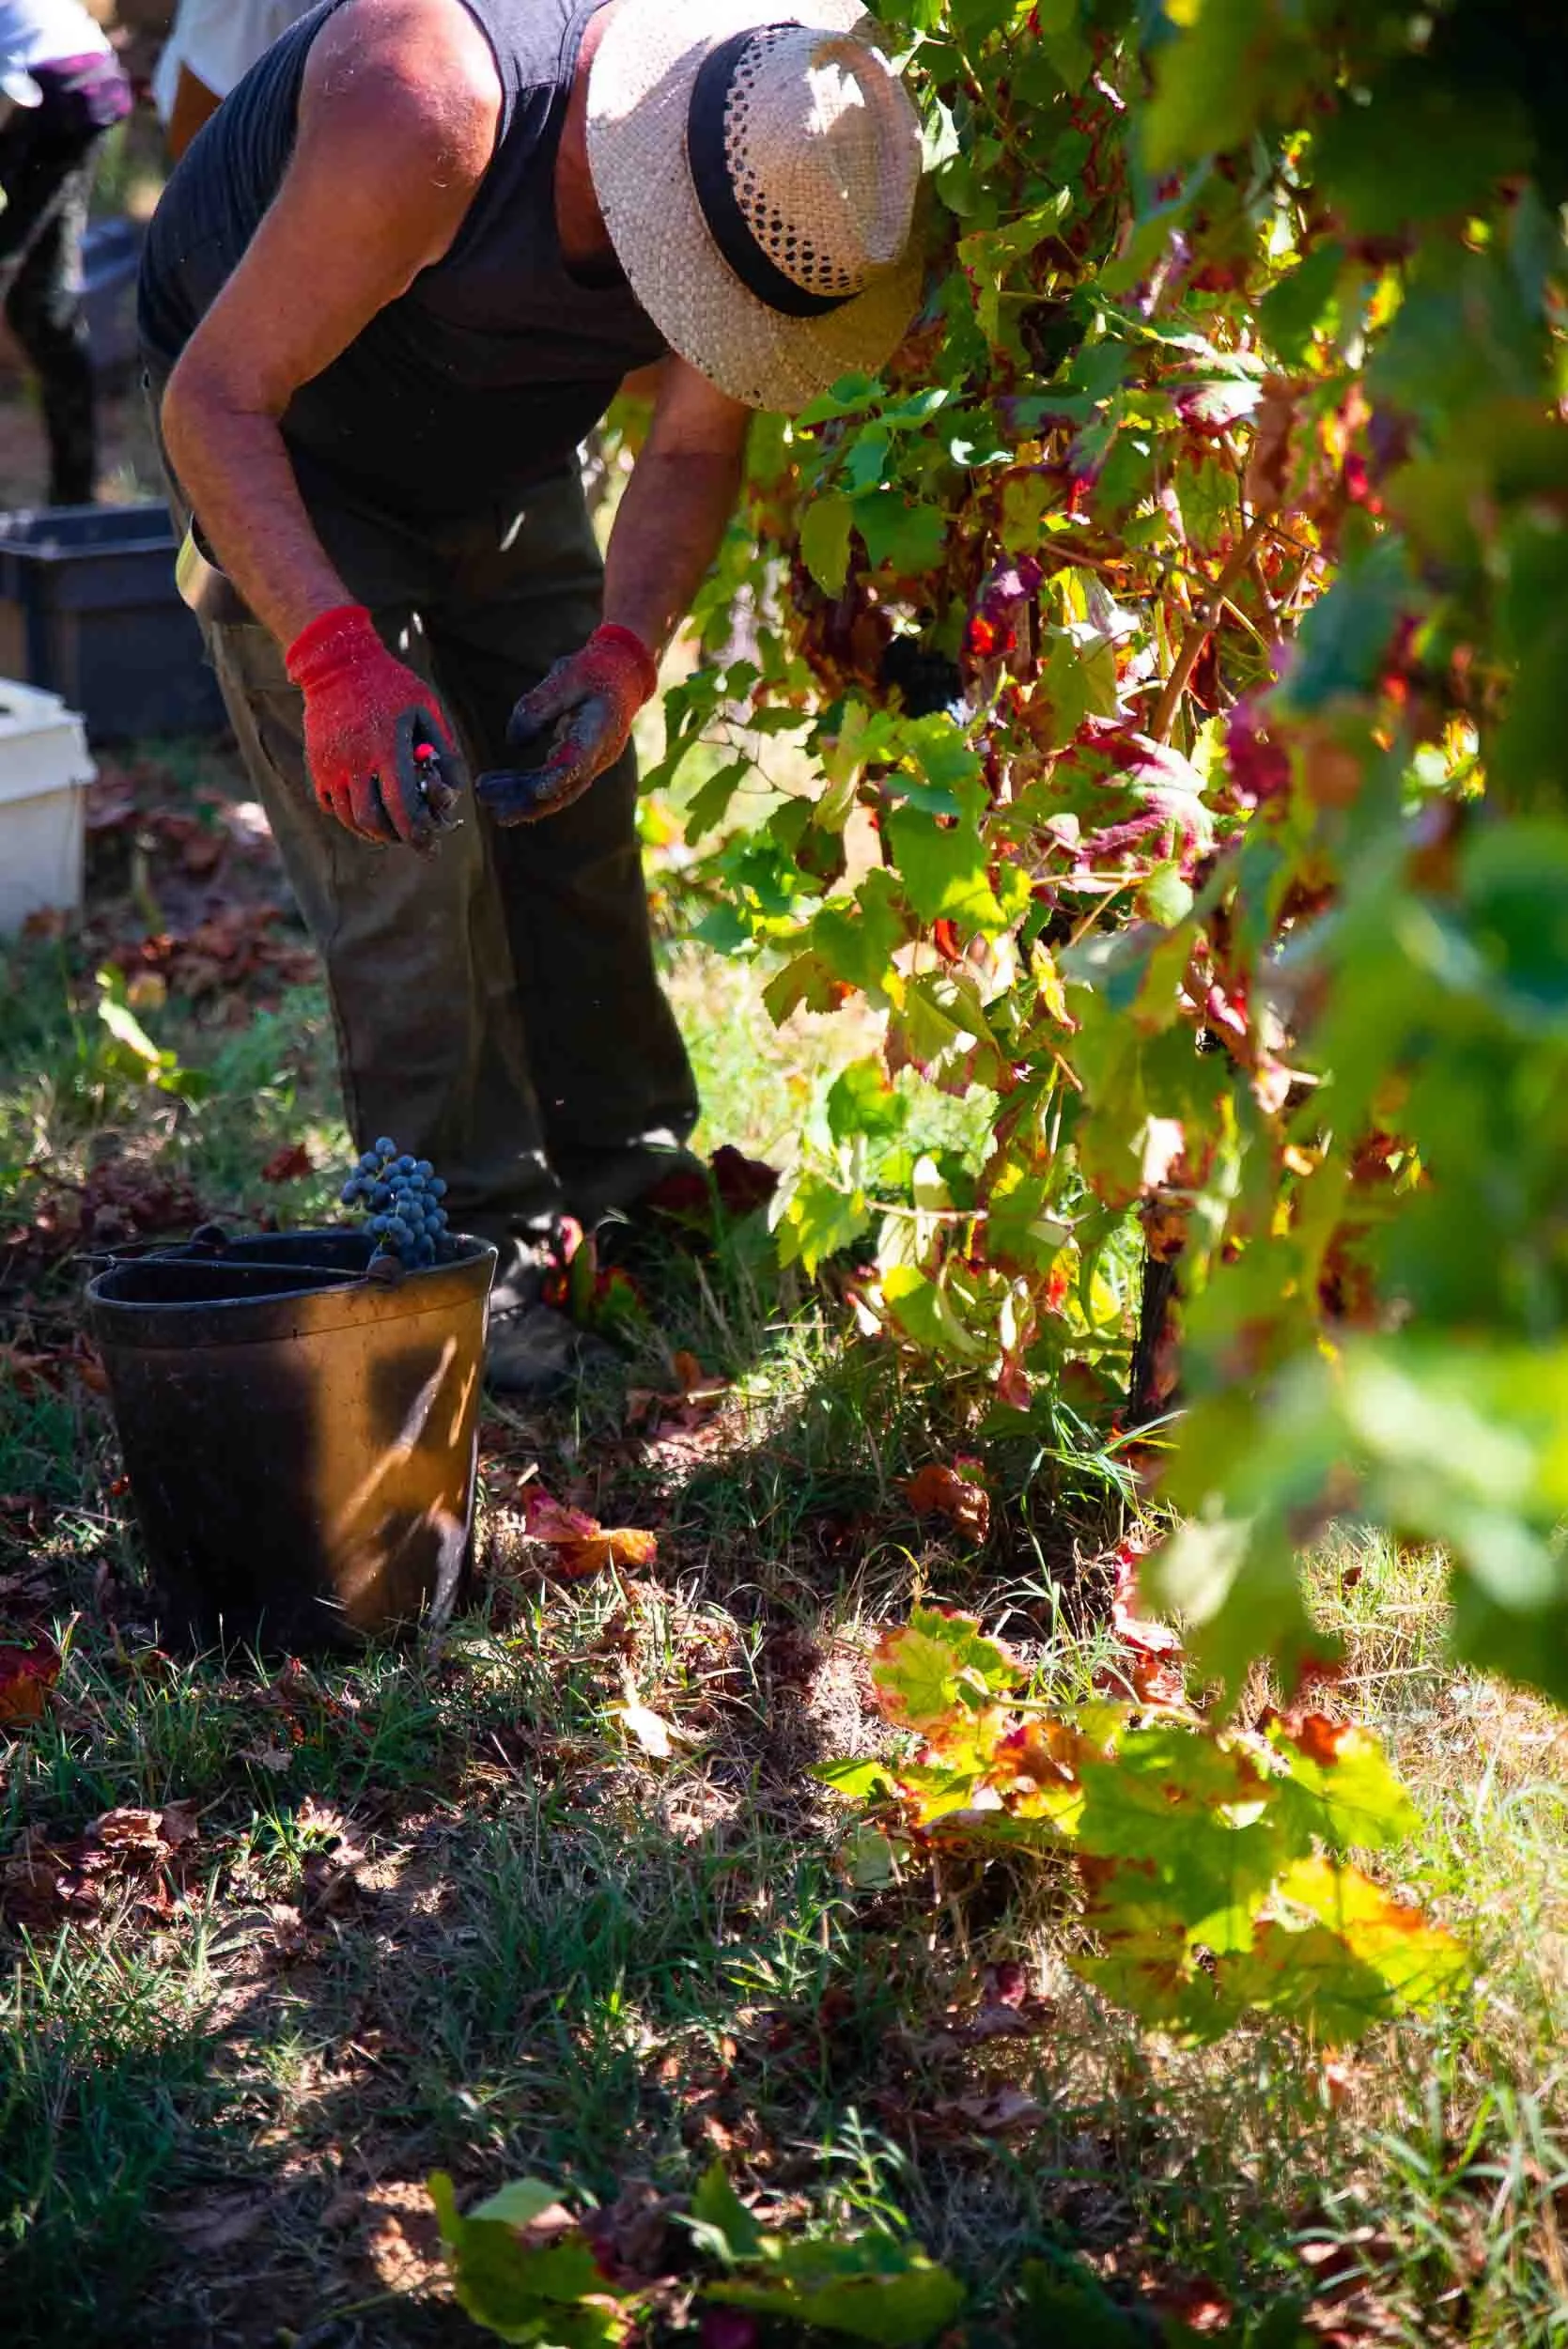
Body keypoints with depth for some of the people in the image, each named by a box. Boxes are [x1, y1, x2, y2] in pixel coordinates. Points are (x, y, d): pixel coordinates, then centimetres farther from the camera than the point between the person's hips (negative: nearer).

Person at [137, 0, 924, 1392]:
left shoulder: (780, 180, -22)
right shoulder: (429, 115, -41)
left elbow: (696, 448, -9)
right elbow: (216, 399, -34)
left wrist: (624, 651, -27)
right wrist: (337, 652, -46)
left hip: (510, 466, 5)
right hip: (286, 449, -5)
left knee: (577, 817, 4)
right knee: (399, 845, -14)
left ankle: (628, 1181, 18)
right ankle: (476, 1243, -6)